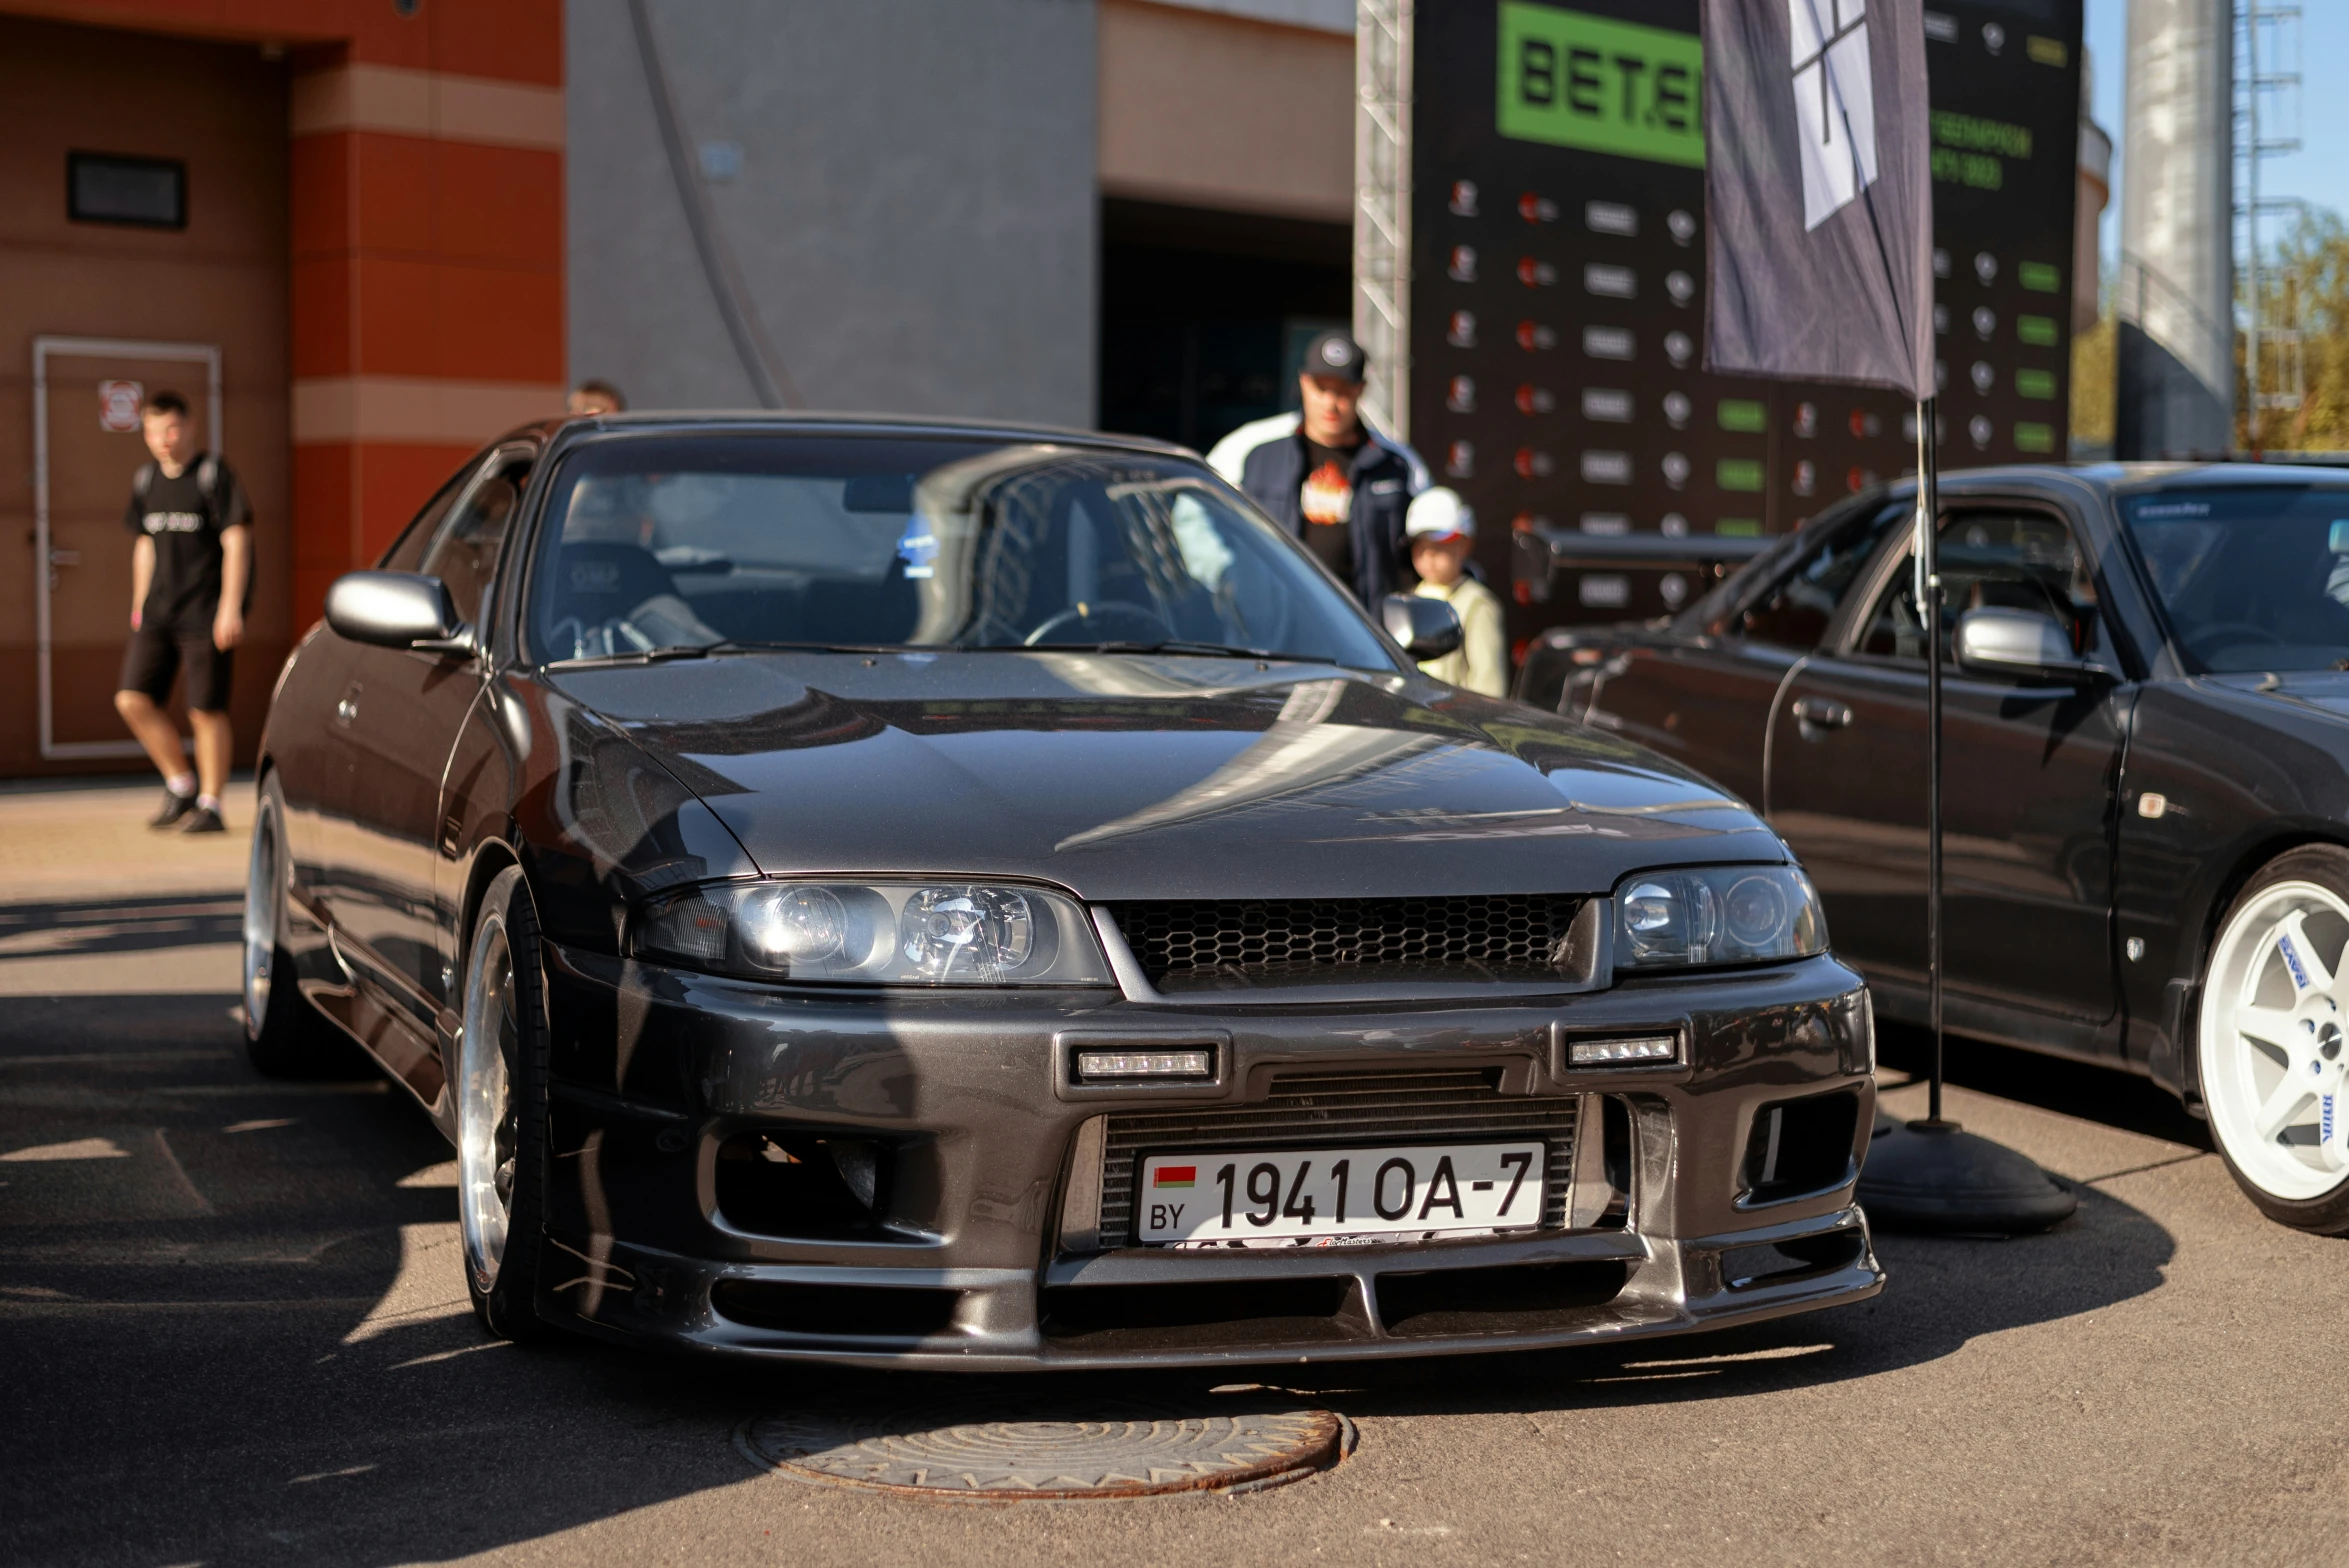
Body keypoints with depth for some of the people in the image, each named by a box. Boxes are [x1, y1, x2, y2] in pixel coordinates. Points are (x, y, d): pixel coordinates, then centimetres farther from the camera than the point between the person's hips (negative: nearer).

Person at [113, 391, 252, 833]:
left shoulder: (214, 473, -7)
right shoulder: (146, 481, 12)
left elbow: (236, 542, -11)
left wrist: (230, 607, -17)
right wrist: (139, 607, 19)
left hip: (205, 611, -6)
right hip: (159, 611, 6)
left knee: (206, 710, -4)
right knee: (133, 699, -2)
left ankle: (210, 805, 7)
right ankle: (180, 783, 14)